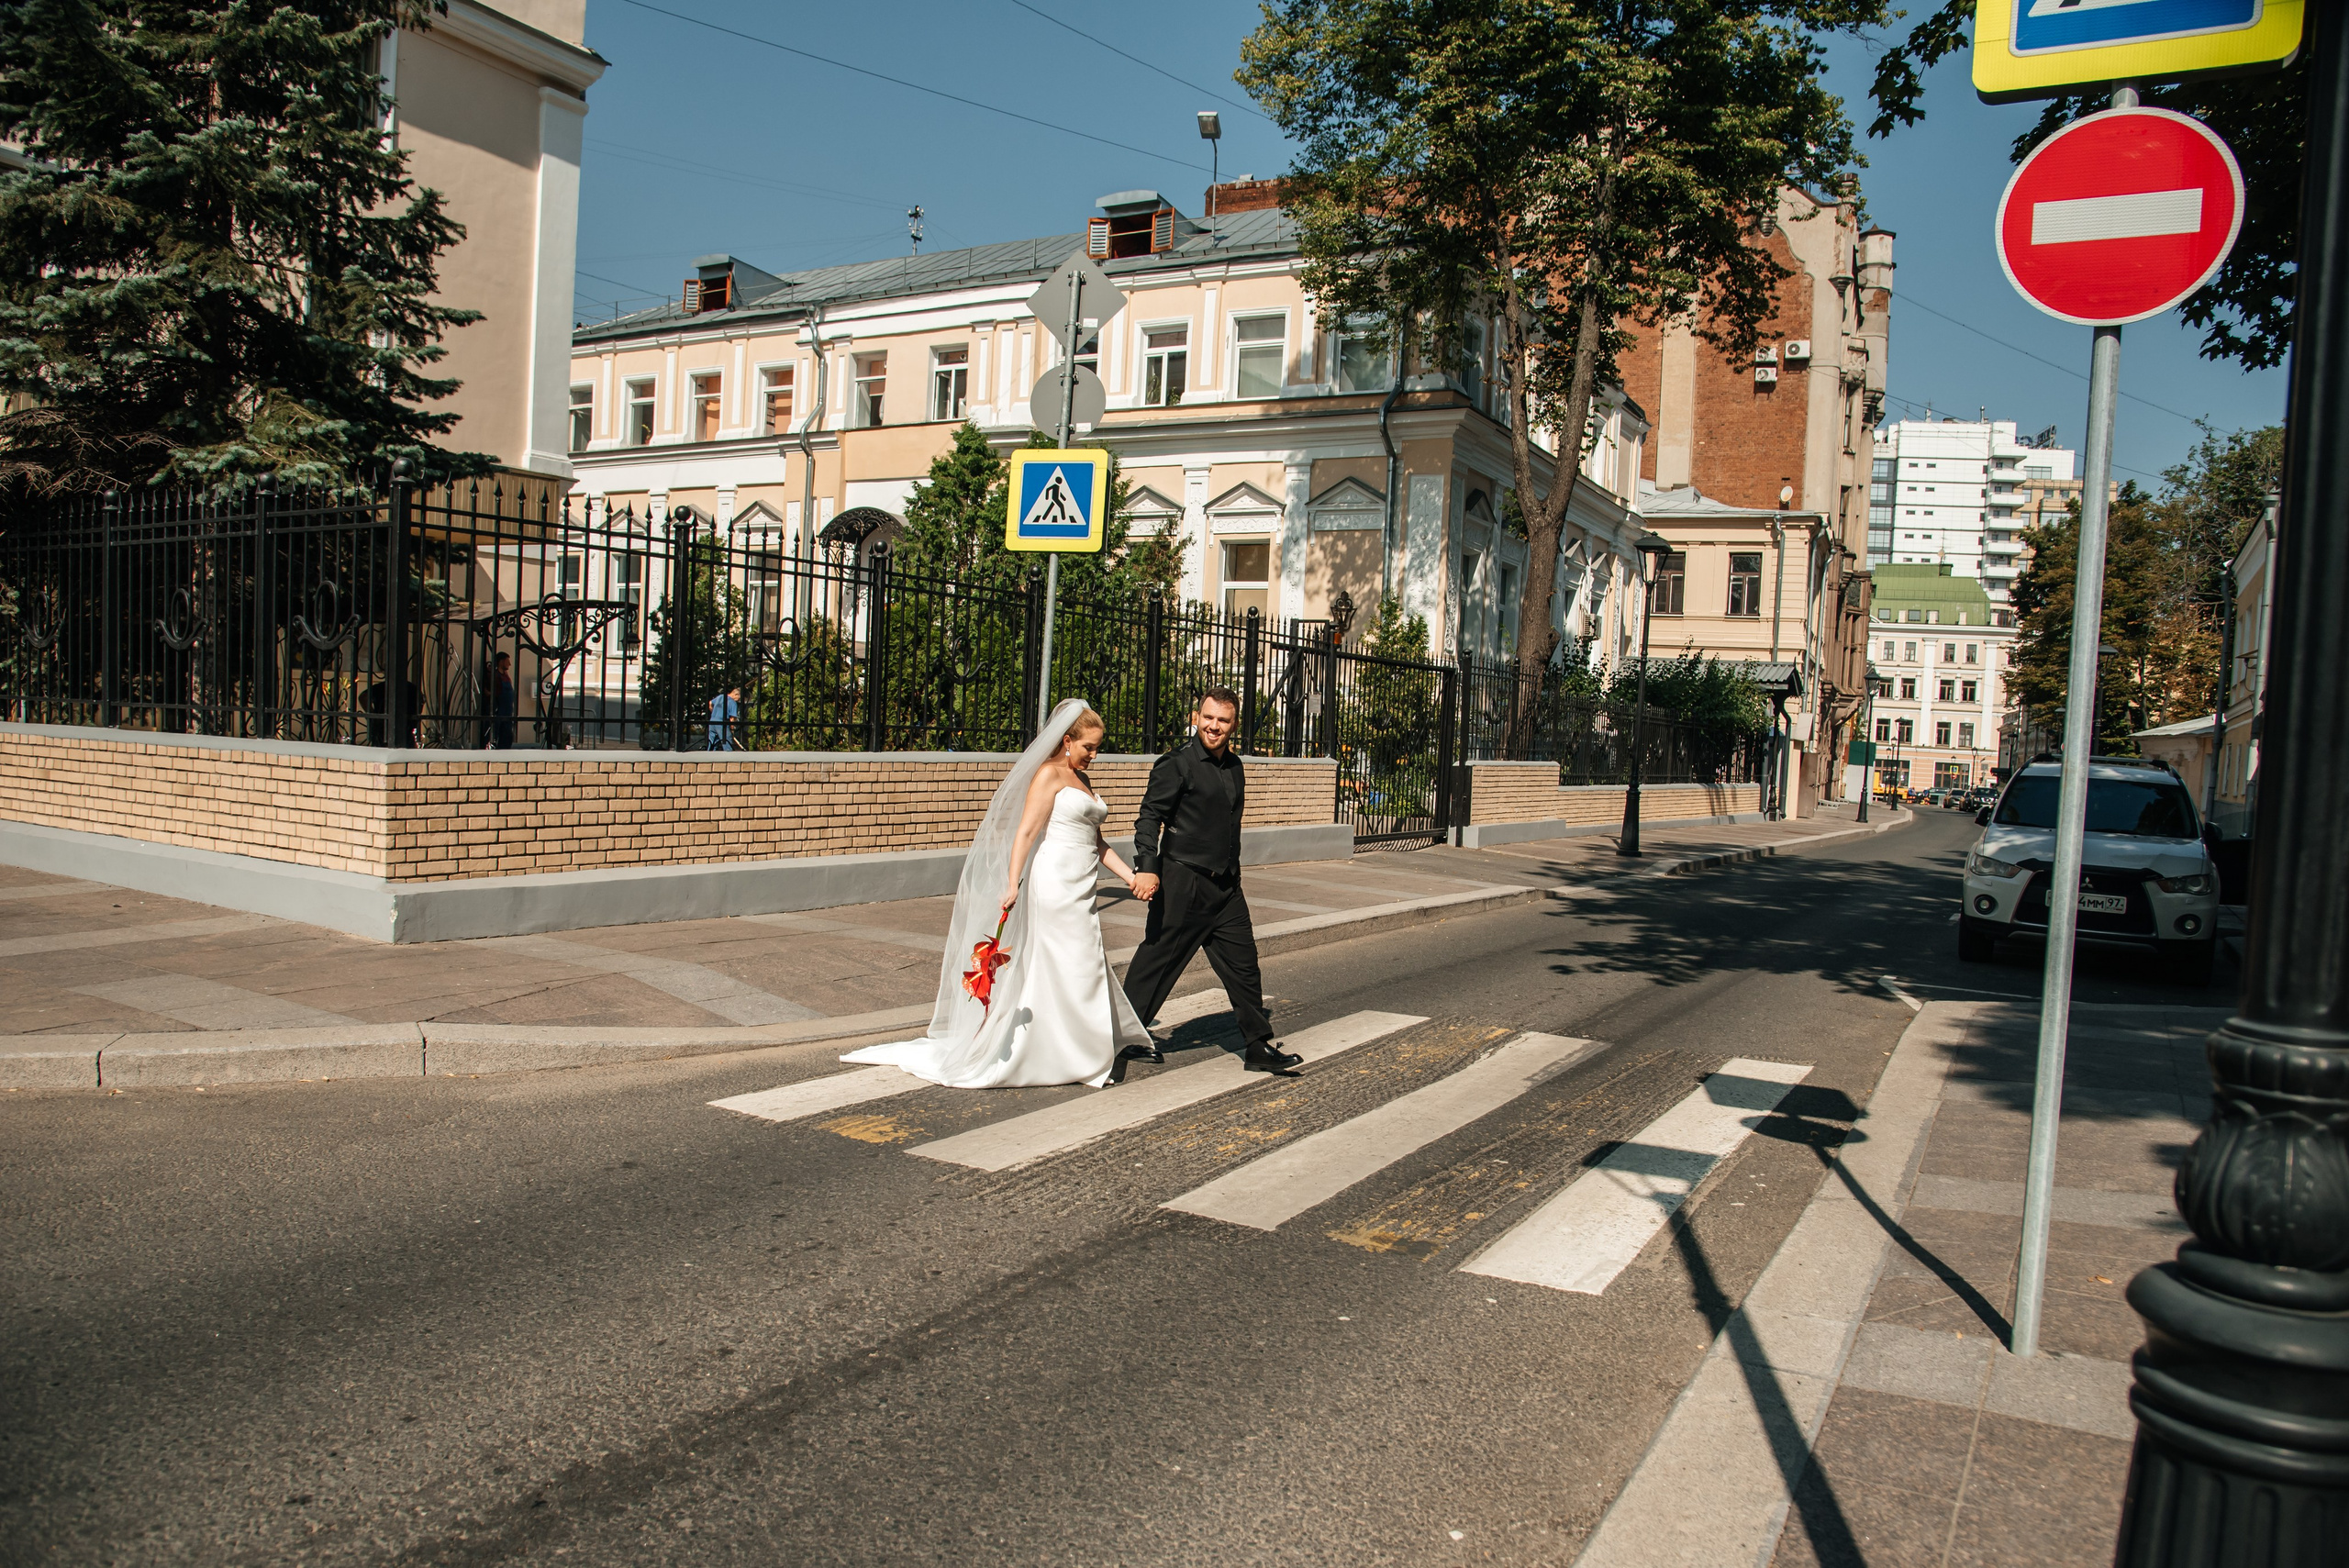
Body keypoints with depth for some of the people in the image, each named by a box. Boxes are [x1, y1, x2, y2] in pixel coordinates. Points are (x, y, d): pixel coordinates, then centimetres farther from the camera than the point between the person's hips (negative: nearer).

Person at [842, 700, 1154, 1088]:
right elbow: (1025, 831, -15)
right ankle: (1074, 1059, 4)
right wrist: (1012, 884, -23)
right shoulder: (1049, 773, -8)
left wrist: (1130, 877, 14)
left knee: (1085, 967, 11)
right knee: (1068, 966, -4)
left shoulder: (1083, 780, 18)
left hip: (1080, 888, 9)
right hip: (1057, 883, -9)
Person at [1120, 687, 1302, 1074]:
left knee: (1243, 963, 6)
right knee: (1159, 958, 2)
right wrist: (1146, 867, -25)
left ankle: (1259, 1047, 13)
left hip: (1226, 885, 7)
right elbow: (1150, 816, -14)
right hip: (1182, 882, -7)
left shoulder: (1235, 767, 13)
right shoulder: (1176, 764, -10)